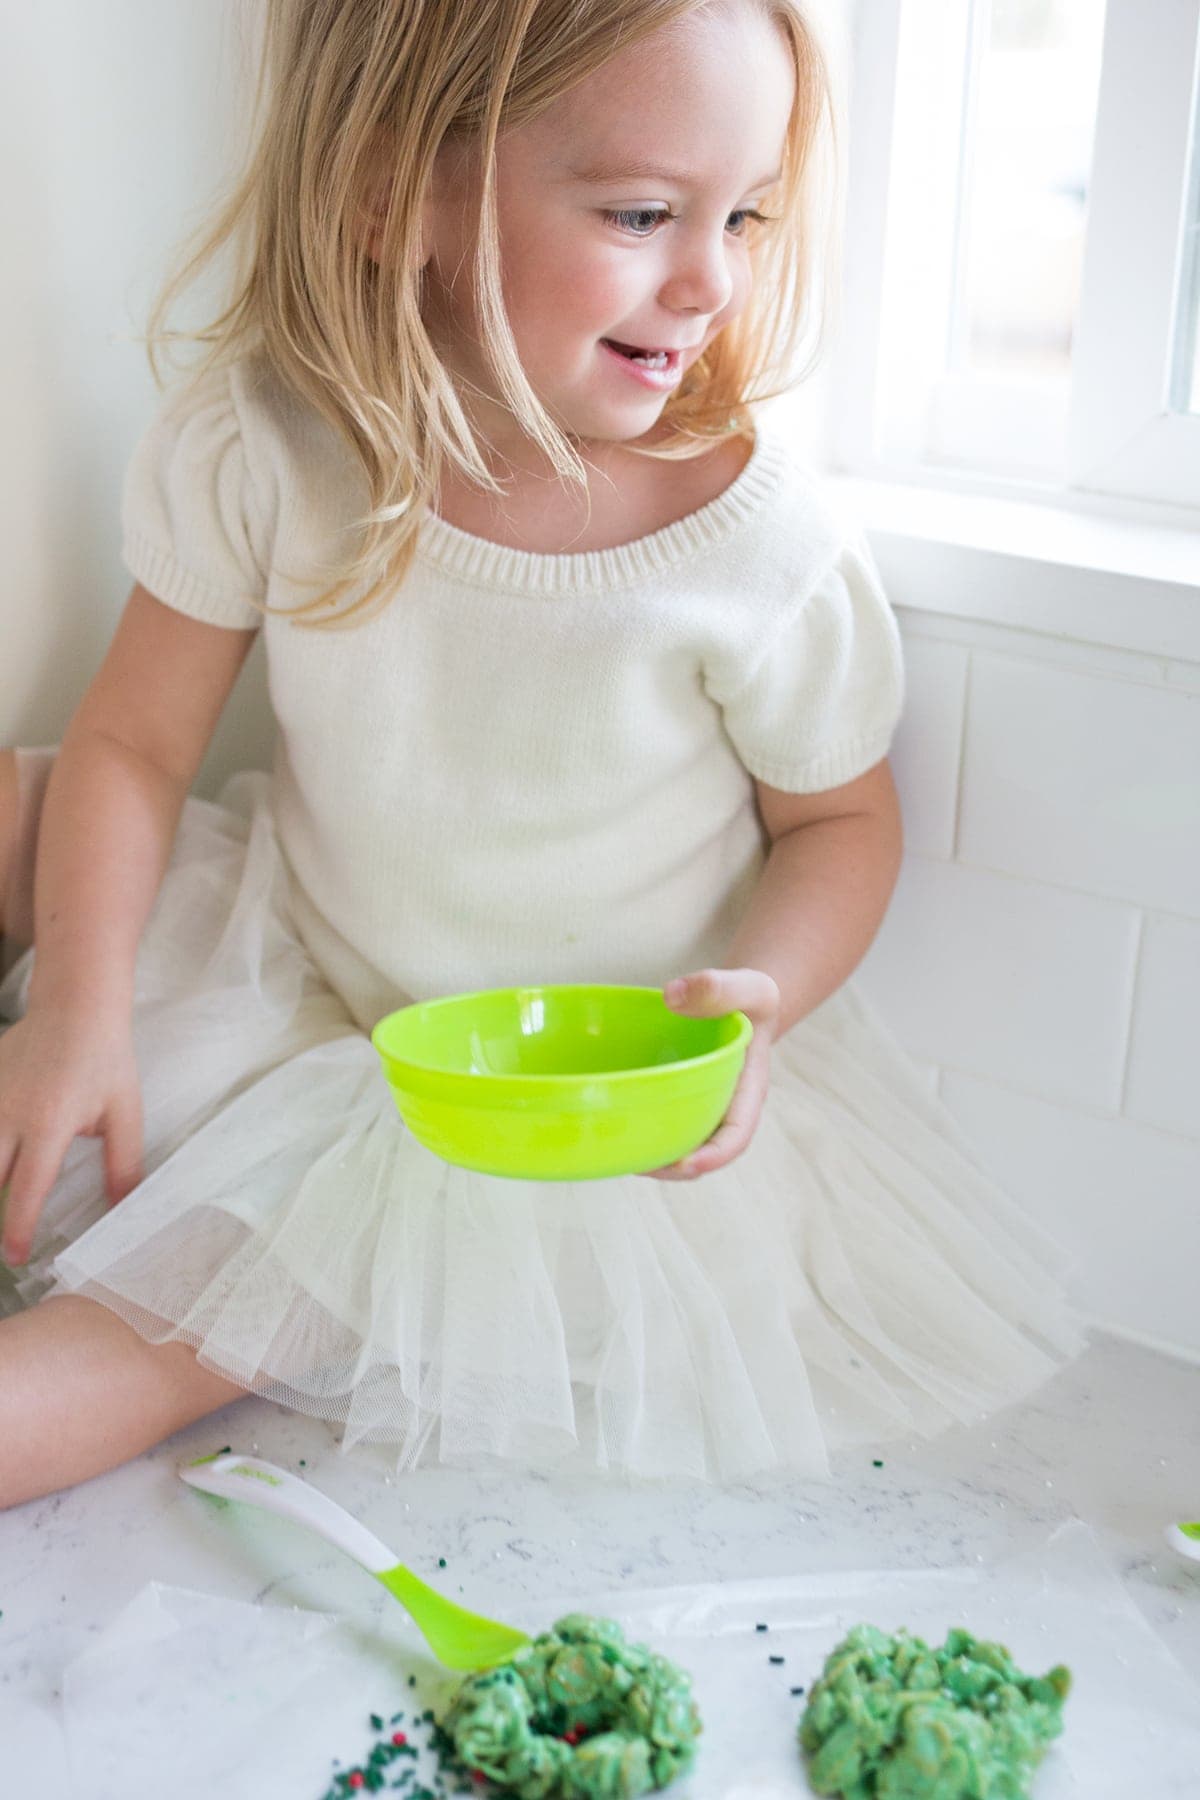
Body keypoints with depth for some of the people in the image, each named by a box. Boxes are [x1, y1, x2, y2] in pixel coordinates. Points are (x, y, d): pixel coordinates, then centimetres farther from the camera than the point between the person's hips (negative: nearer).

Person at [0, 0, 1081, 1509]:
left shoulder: (757, 537, -23)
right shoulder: (259, 441, -18)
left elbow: (841, 818, -7)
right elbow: (136, 742, -9)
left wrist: (756, 996, -26)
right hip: (298, 950, 4)